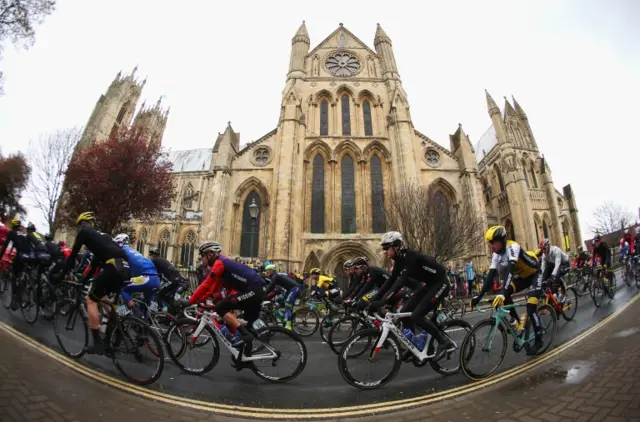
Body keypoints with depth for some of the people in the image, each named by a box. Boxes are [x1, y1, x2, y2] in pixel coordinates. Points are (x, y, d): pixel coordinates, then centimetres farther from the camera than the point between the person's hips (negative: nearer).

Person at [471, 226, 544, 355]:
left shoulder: (512, 247, -32)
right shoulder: (496, 255, -11)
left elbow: (510, 270, -44)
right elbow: (491, 275, -14)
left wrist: (502, 294, -53)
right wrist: (479, 296, -22)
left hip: (534, 275, -6)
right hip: (522, 276, 7)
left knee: (531, 308, -14)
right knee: (504, 293, -16)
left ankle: (538, 340, 7)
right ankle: (517, 321, 2)